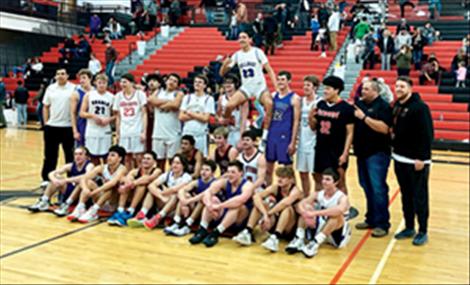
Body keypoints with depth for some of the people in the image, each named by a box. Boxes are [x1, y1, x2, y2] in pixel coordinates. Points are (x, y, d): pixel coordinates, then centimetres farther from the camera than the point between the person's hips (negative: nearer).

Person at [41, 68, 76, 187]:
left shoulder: (73, 89, -5)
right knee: (50, 154, 9)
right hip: (52, 126, 3)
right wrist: (46, 122, 5)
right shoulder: (50, 88, 7)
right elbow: (46, 107, 12)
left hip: (68, 127, -3)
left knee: (70, 154, 8)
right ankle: (46, 178, 18)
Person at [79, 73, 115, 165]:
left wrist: (108, 119, -12)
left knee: (106, 157, 0)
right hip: (92, 131, 1)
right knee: (93, 156, 6)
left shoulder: (111, 97, 4)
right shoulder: (89, 95, 4)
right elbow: (82, 113, 3)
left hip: (105, 131, 0)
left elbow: (115, 115, 6)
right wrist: (92, 115, -13)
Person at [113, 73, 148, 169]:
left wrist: (144, 132, -10)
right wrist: (117, 133, 8)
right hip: (124, 132, 3)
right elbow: (118, 116, 13)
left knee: (139, 157, -4)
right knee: (127, 158, 5)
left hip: (137, 131, -3)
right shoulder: (118, 96, 10)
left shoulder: (140, 94, 1)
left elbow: (144, 114, -2)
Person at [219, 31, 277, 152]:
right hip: (246, 87, 3)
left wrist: (276, 87, -19)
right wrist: (225, 64, -16)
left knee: (270, 106, -28)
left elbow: (269, 70, -7)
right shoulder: (237, 55, 5)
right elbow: (222, 73, 7)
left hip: (260, 86, -3)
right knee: (229, 106, -20)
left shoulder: (257, 52, -5)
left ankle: (264, 137, -20)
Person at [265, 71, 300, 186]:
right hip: (271, 135, 5)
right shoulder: (273, 96, 11)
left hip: (285, 136, -5)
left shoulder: (294, 98, -5)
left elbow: (296, 121, -8)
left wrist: (293, 142, -13)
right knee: (268, 167, 11)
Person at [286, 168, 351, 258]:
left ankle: (315, 244, -37)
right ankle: (298, 240, -27)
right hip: (320, 230, 4)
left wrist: (314, 213, -45)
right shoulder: (317, 194, -3)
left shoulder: (342, 197, -18)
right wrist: (306, 215, -40)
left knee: (337, 214, -34)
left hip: (337, 235, -4)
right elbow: (300, 204, -18)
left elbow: (340, 210, -43)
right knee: (306, 207, -14)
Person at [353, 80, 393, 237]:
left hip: (377, 153, -7)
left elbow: (384, 128, -21)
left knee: (378, 188, -5)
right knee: (367, 188, 13)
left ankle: (382, 224, 3)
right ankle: (371, 219, 25)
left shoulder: (383, 106, -8)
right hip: (362, 152, 7)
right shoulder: (359, 103, 11)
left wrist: (364, 117, -21)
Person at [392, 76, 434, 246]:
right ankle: (409, 227, 26)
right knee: (406, 196, 15)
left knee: (419, 197, 2)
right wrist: (395, 146, 11)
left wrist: (421, 157, -20)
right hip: (400, 159, 8)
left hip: (416, 161, -7)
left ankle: (423, 231, 13)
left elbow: (427, 135, -18)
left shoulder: (420, 107, -14)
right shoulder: (396, 106, 10)